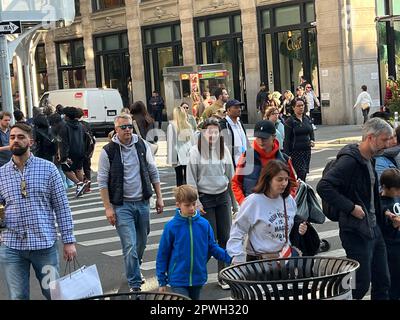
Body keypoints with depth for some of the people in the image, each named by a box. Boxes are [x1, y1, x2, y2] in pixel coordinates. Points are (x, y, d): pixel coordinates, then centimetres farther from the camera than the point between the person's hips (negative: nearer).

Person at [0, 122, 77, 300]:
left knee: (53, 293, 7)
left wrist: (69, 240, -3)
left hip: (45, 243, -2)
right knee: (18, 296, 8)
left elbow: (62, 207, 1)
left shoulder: (48, 168, 0)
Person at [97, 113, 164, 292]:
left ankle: (134, 270, 38)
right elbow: (102, 182, -5)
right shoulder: (108, 151, -7)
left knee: (141, 243, 14)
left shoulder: (142, 145, 3)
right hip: (122, 205, -4)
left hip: (142, 202, 4)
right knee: (130, 246, -9)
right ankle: (134, 284, 0)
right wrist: (108, 208, -10)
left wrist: (159, 197, 8)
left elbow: (153, 172, 10)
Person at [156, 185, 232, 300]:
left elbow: (213, 247, 7)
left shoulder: (204, 224, -3)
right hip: (178, 280, -3)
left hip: (198, 278, 4)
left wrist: (230, 258, -7)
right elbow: (162, 254, -3)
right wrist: (162, 281, -1)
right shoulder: (171, 227, -10)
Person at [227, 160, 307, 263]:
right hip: (258, 260, -5)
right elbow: (237, 232, -7)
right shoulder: (253, 201, -10)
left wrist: (299, 230, 2)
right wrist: (237, 258, -17)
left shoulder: (289, 200, 8)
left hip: (285, 257, 5)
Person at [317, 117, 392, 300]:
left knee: (382, 282, 13)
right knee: (361, 284, -5)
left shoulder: (370, 160, 13)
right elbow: (323, 186, -28)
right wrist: (351, 208, -25)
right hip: (356, 231, -9)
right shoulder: (349, 161, -19)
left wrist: (379, 211, 14)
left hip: (373, 228, 10)